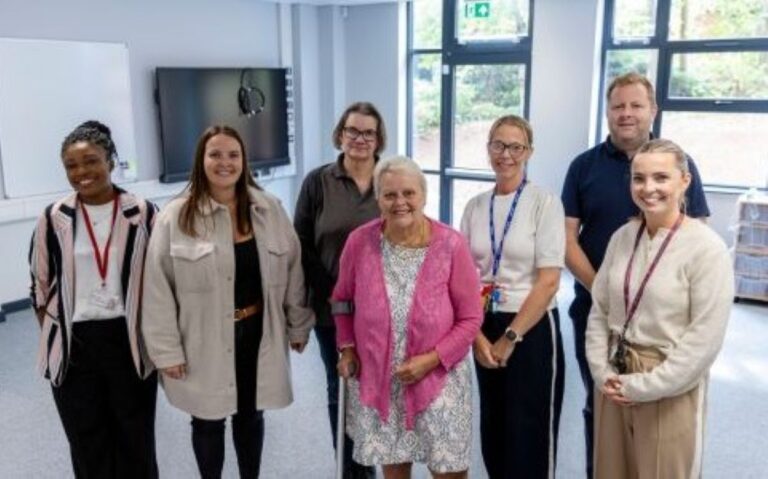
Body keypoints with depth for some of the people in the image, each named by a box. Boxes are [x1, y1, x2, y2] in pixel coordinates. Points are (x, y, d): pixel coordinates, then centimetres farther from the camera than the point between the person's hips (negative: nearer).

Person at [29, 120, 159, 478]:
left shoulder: (141, 213, -5)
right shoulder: (53, 219, -3)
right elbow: (40, 286, 7)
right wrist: (54, 338, 4)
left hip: (129, 341, 0)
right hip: (73, 347, 1)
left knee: (135, 434, 14)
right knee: (87, 438, 14)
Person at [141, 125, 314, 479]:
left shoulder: (269, 209, -1)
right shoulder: (175, 217, -10)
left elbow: (292, 269, 4)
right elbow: (158, 289, -9)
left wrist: (298, 326, 6)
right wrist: (166, 350, -10)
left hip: (256, 333, 3)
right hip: (204, 340, -2)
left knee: (251, 415, 20)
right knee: (208, 421, 15)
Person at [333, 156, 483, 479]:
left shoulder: (451, 244, -13)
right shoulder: (360, 242, -8)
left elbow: (470, 318, -8)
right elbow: (343, 300, 9)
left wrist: (432, 359, -16)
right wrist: (347, 349, 0)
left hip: (438, 377, -1)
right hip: (376, 378, 2)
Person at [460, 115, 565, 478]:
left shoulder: (544, 203, -9)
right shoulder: (475, 206, 4)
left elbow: (548, 282, -13)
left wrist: (510, 338, -12)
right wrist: (477, 336, -6)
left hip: (532, 329, -4)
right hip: (486, 328, 4)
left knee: (528, 431, 5)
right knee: (493, 428, 15)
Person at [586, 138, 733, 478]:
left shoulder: (706, 249, -14)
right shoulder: (622, 237, 2)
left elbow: (704, 340, -16)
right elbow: (599, 312, 6)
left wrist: (643, 386, -15)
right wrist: (601, 372, -4)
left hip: (669, 391, -5)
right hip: (614, 383, 5)